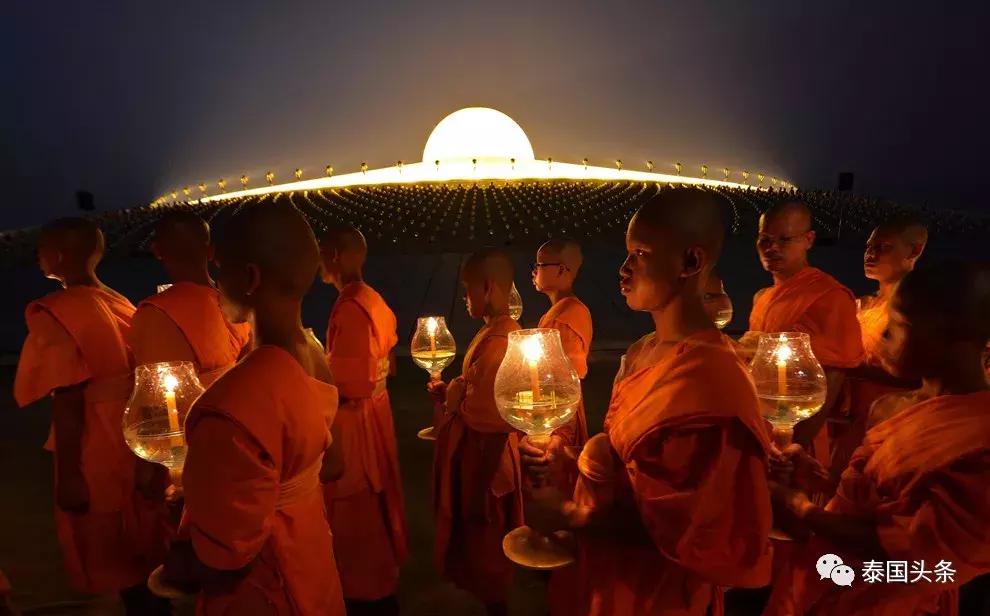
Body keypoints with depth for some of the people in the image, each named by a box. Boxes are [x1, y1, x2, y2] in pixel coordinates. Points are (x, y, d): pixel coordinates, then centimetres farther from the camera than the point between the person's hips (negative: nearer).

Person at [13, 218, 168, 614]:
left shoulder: (55, 314, -15)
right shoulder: (121, 306, 5)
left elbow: (68, 402, -19)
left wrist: (68, 474, -14)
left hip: (98, 465, -6)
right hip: (136, 454, 7)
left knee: (116, 566, 10)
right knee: (142, 559, 20)